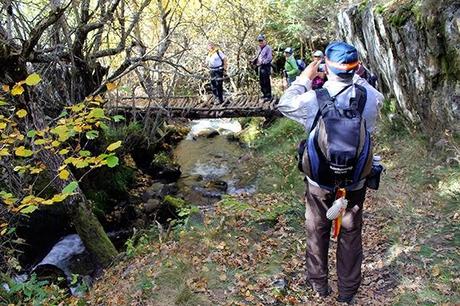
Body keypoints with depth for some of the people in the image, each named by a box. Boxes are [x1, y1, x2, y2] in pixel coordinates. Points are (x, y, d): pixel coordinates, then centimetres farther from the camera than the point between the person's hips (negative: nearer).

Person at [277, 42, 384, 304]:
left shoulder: (313, 99, -22)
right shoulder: (370, 96, -17)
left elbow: (285, 104, -1)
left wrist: (304, 79, 7)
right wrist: (357, 77, 15)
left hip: (320, 181, -1)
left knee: (318, 231, 20)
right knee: (351, 233, 19)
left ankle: (319, 285, 39)